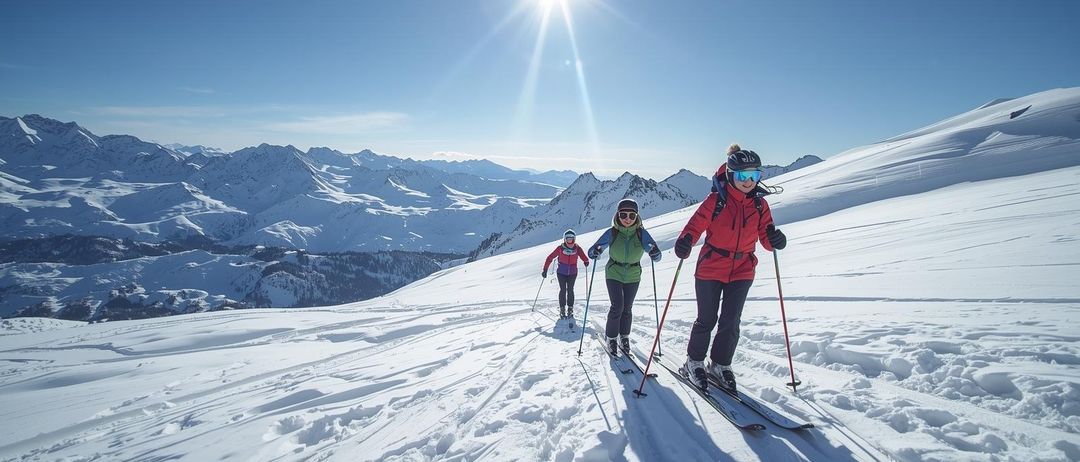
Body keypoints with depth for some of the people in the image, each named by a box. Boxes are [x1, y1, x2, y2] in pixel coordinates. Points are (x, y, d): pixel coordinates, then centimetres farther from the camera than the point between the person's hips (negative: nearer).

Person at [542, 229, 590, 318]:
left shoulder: (577, 248, -7)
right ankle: (562, 309, 3)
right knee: (563, 289, -7)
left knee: (570, 290, -2)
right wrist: (545, 270, -8)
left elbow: (584, 257, -2)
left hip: (572, 273, 1)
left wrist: (586, 262, -22)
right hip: (561, 272, -1)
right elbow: (550, 258, -8)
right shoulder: (560, 248, -12)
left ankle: (570, 309, 10)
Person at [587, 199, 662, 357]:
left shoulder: (641, 233, -14)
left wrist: (654, 252, -41)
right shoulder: (612, 233, -16)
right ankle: (611, 338, 7)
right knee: (617, 306, -12)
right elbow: (592, 251, -15)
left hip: (633, 276, 2)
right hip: (614, 274, -1)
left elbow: (656, 257, -17)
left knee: (627, 308, 7)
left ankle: (624, 337, 29)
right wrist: (595, 251, -39)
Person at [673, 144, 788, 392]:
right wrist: (684, 242, -34)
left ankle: (720, 364, 27)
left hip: (742, 271, 4)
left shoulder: (759, 204, 1)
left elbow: (765, 238, 4)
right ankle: (694, 362, 26)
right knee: (707, 319, 6)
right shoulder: (716, 200, -12)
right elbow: (695, 225, -13)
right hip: (710, 269, -3)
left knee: (730, 322, 7)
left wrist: (775, 239, -20)